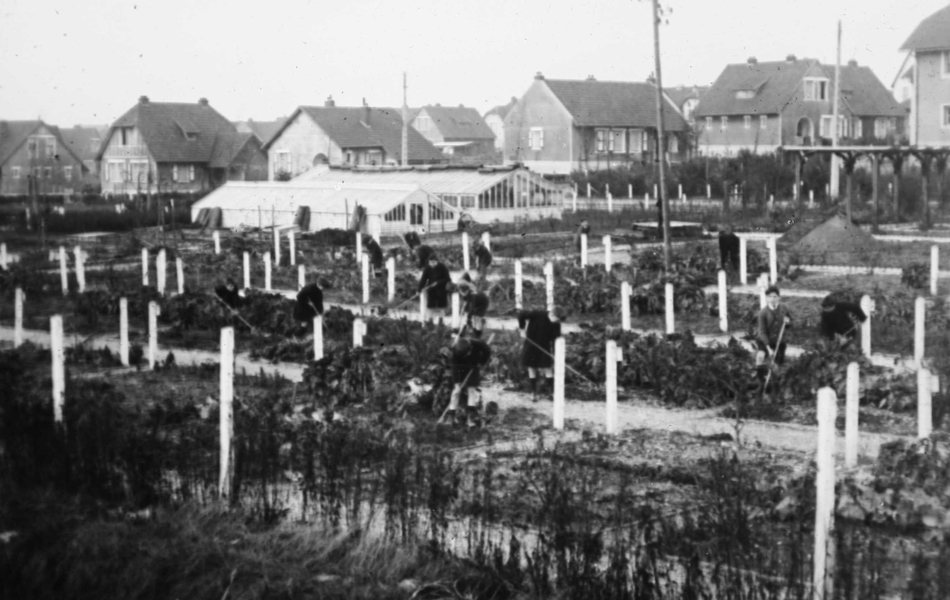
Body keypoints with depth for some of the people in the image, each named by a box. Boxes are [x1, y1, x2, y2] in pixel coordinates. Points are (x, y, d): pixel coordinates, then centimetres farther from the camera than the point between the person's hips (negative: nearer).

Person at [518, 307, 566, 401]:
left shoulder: (556, 324, -11)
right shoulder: (538, 315, -23)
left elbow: (555, 339, -8)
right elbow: (522, 314, -17)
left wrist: (555, 354, -16)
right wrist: (522, 329, -13)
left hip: (544, 347, 2)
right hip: (531, 344, -2)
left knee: (548, 369, -3)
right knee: (531, 369, 2)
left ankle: (552, 389, 5)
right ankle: (534, 392, 13)